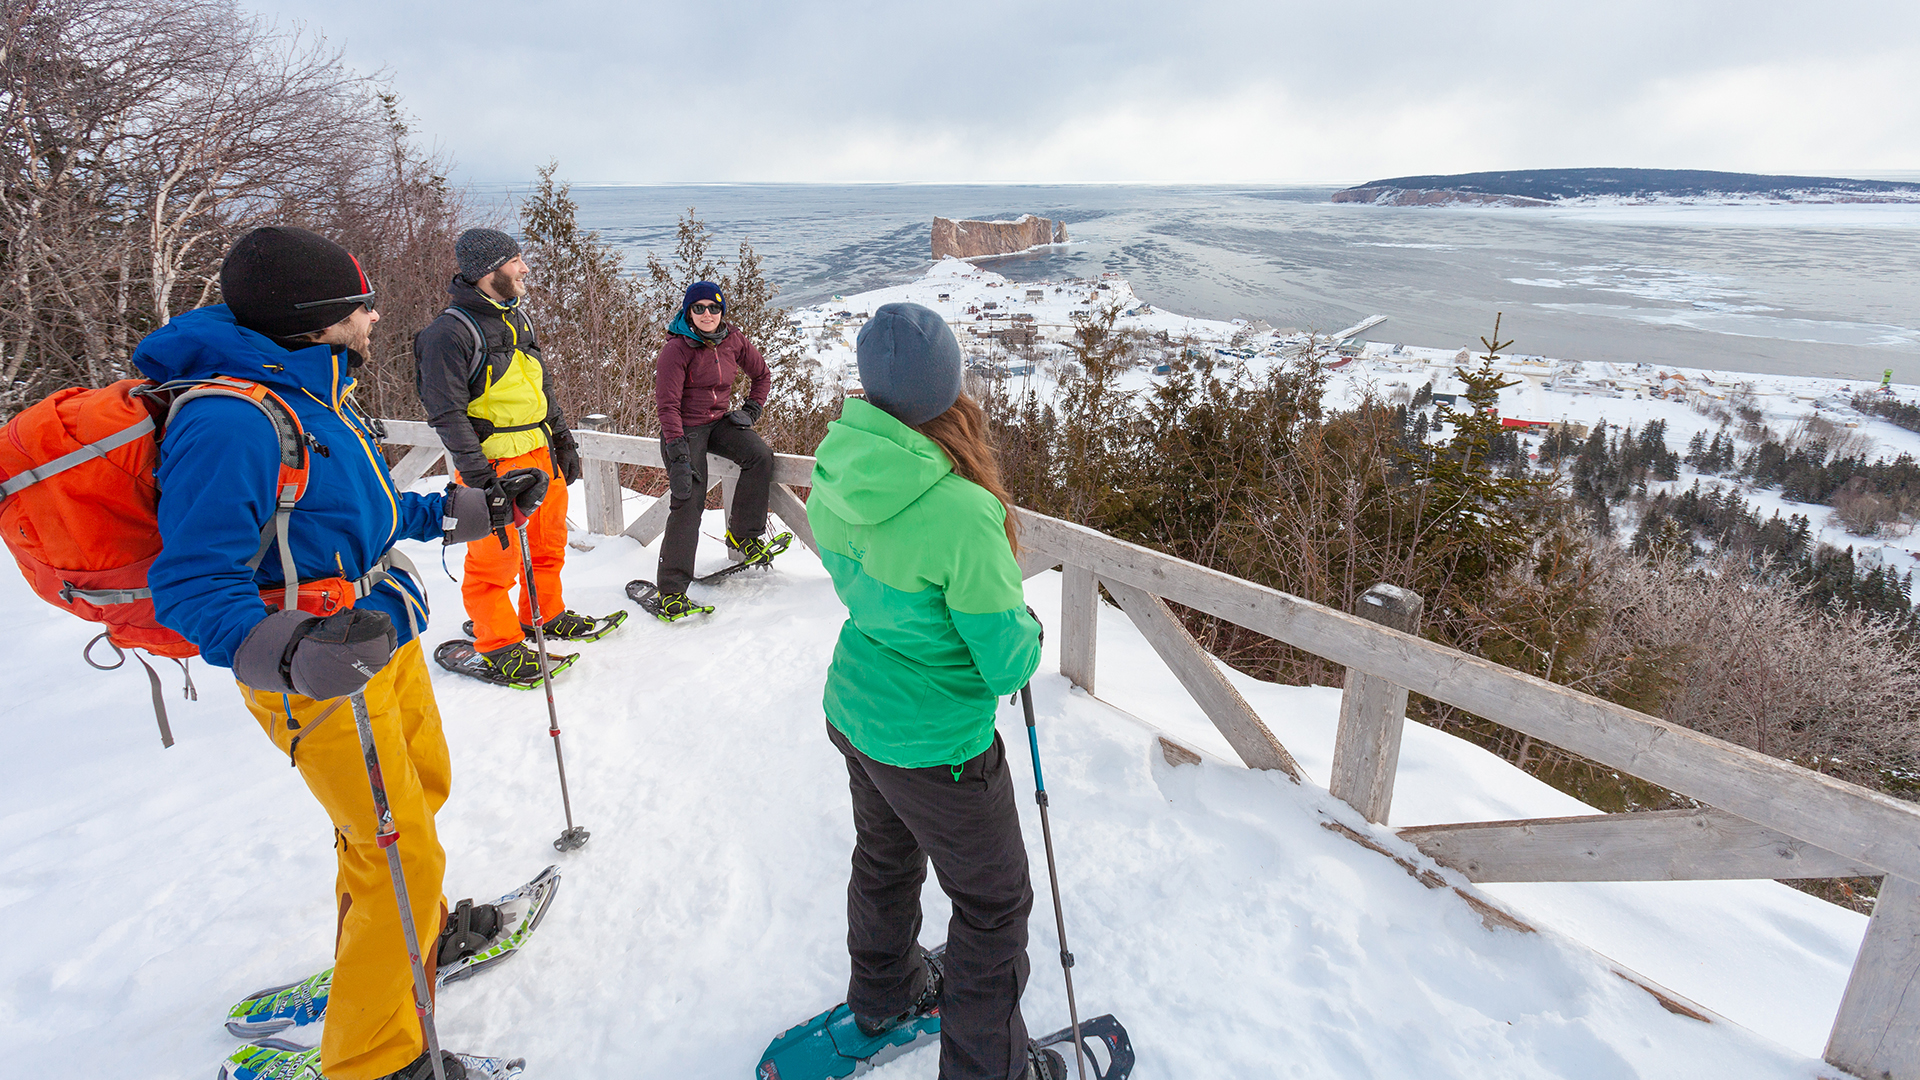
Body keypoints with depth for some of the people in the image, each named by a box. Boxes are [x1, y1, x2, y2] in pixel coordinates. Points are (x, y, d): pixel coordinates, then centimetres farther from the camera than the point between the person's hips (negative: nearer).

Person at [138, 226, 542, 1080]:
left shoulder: (320, 392, 7)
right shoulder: (228, 423, -24)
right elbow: (192, 585, -27)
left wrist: (481, 511, 24)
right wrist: (290, 652, -44)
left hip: (385, 640, 10)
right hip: (321, 682, -9)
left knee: (423, 789, 25)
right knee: (402, 854, -3)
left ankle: (411, 934, 51)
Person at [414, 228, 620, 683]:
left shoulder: (517, 316, 12)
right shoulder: (450, 332, -15)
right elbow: (447, 414, -16)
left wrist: (563, 441, 18)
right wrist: (477, 475, -20)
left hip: (541, 455, 8)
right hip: (495, 463, -8)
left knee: (548, 540, 18)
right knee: (496, 557, 1)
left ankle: (545, 616, 36)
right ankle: (498, 645, 16)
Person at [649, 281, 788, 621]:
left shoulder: (733, 340, 0)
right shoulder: (677, 348, -15)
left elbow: (762, 375, 17)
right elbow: (667, 404, -20)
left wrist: (750, 410, 3)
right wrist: (678, 455, -27)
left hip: (720, 421, 5)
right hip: (685, 427, -5)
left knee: (760, 456, -21)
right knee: (688, 501, -15)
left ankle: (743, 537, -4)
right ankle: (670, 591, -10)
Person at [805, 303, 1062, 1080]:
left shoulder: (835, 476, -10)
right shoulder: (961, 516, -33)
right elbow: (1008, 665, -22)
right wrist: (1026, 626, -2)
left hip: (852, 711, 7)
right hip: (936, 745, -7)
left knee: (886, 859, 31)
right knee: (994, 903, 17)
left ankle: (884, 993, 57)